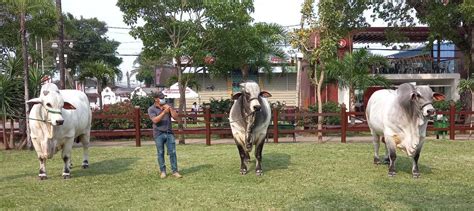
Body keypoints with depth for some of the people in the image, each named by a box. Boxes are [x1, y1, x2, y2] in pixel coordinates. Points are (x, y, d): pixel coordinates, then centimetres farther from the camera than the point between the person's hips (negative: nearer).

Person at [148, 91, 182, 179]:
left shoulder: (168, 107, 10)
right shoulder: (151, 109, -1)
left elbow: (176, 117, 2)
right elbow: (155, 120, -16)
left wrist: (170, 109, -10)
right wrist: (164, 112, -23)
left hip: (169, 133, 3)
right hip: (159, 134, -3)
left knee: (172, 152, 0)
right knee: (160, 153, 5)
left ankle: (175, 171, 5)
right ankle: (162, 171, 16)